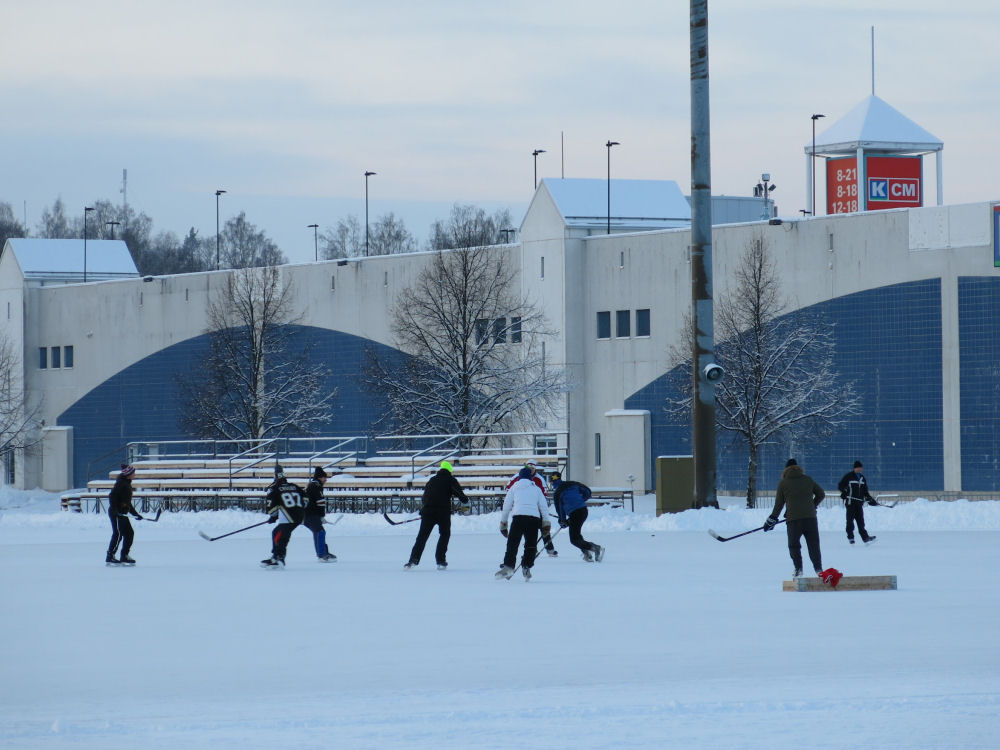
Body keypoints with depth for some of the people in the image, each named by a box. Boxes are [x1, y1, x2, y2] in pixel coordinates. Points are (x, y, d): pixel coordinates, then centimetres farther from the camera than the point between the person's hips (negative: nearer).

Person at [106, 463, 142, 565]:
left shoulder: (127, 484, 18)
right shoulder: (121, 483, -12)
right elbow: (112, 496, -20)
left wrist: (135, 514, 24)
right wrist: (114, 509, -27)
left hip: (122, 513, 10)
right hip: (116, 513, -10)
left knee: (129, 534, 10)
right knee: (118, 534, -11)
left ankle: (124, 557, 15)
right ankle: (110, 557, -9)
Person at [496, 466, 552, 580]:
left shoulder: (514, 488, 20)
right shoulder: (536, 489, 23)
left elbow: (506, 507, 19)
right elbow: (543, 506, 17)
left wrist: (503, 524, 25)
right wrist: (546, 523, 18)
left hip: (519, 516, -1)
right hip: (534, 518, 1)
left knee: (512, 544, -4)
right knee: (531, 545, 11)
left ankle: (508, 567, -16)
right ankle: (526, 568, 4)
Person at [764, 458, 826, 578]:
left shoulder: (783, 483, 3)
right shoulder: (808, 479, 9)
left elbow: (779, 503, 5)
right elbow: (821, 494, 13)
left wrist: (772, 519, 14)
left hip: (793, 519, -2)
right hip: (810, 517, 2)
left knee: (794, 545, 11)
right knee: (813, 544, 8)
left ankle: (798, 569, 1)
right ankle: (818, 569, 3)